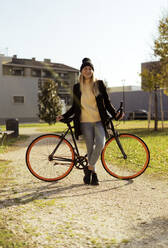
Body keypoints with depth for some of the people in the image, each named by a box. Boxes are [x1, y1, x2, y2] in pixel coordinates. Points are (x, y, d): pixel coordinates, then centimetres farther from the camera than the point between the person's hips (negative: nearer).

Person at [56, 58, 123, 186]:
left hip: (99, 121, 0)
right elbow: (75, 106, 14)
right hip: (85, 122, 0)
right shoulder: (77, 87, 8)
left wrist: (115, 113, -7)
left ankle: (89, 168, 0)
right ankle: (93, 173, 13)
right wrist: (64, 116, 4)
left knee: (100, 144, -19)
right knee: (90, 148, -1)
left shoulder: (99, 84, 6)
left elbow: (107, 102, 8)